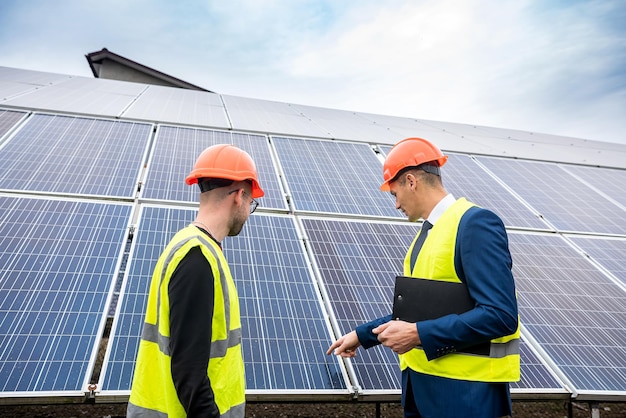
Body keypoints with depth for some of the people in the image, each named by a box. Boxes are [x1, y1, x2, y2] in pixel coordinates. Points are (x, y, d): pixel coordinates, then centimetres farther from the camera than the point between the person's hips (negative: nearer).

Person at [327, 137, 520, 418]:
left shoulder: (476, 223, -17)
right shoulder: (427, 233, 10)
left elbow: (501, 315, -24)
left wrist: (418, 334, -23)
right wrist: (362, 334, 18)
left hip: (465, 388, -8)